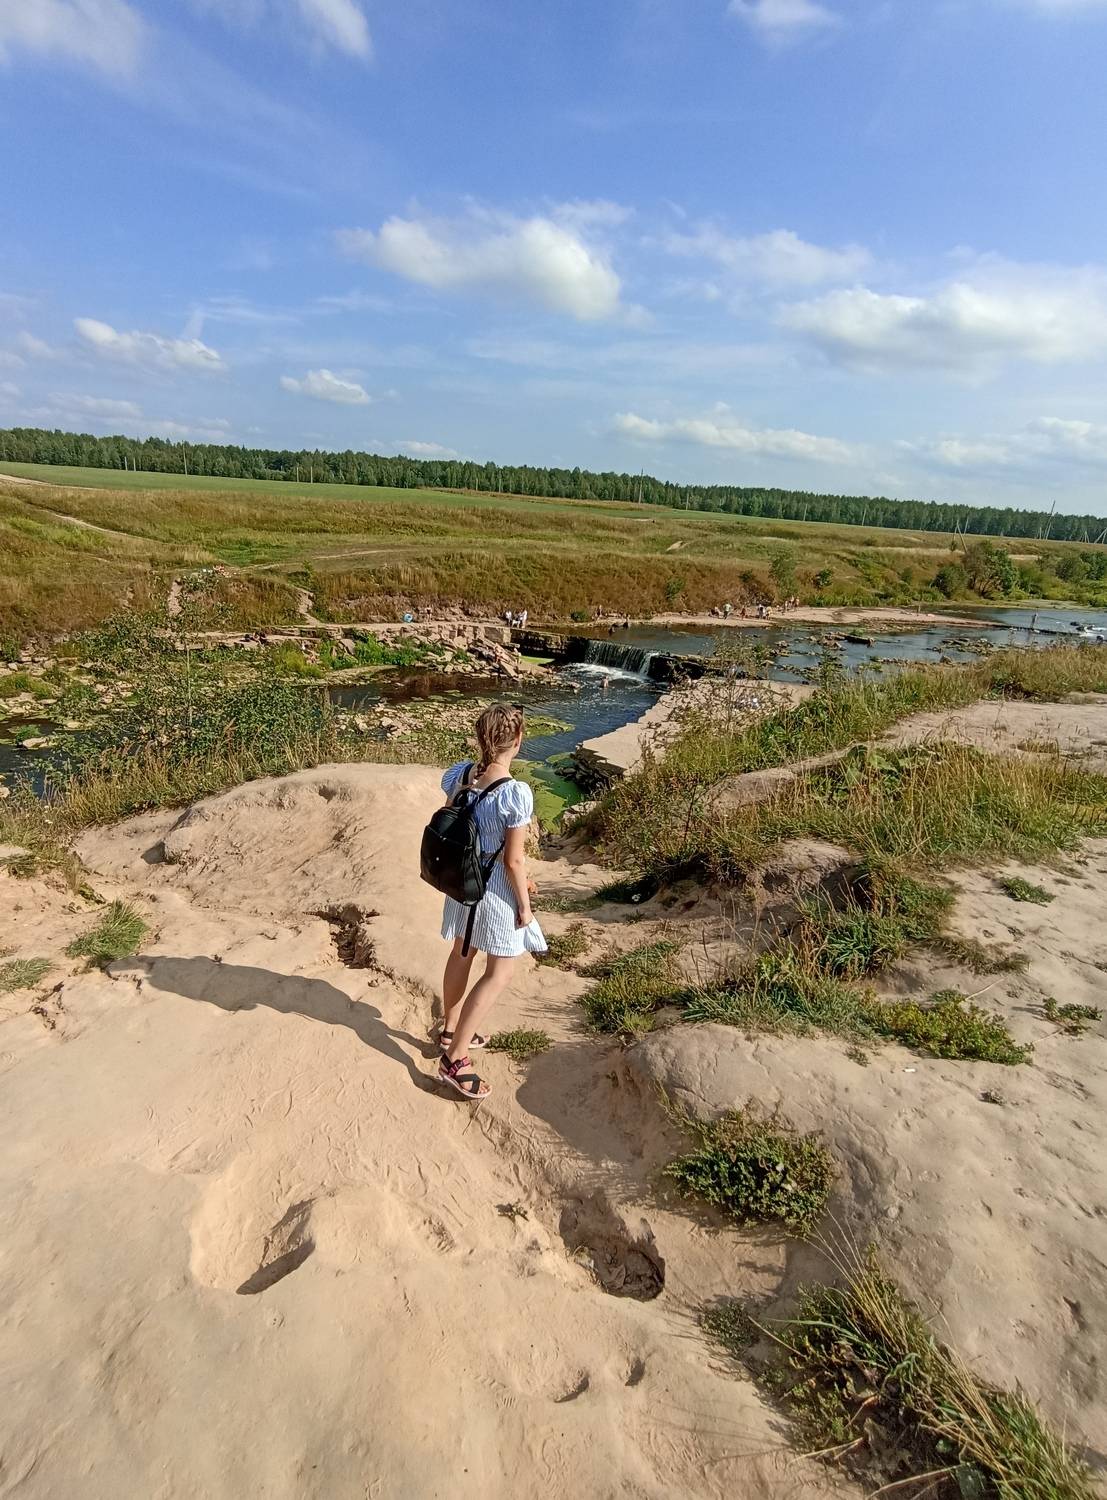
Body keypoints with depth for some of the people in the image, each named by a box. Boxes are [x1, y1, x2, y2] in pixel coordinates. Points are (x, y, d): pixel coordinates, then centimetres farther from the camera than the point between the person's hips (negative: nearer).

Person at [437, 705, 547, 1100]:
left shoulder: (458, 775, -10)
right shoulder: (516, 794, -29)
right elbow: (513, 861, -22)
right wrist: (524, 905, -8)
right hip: (496, 891, -7)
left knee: (462, 954, 25)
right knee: (499, 972, 9)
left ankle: (450, 1030, 45)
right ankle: (454, 1060, 11)